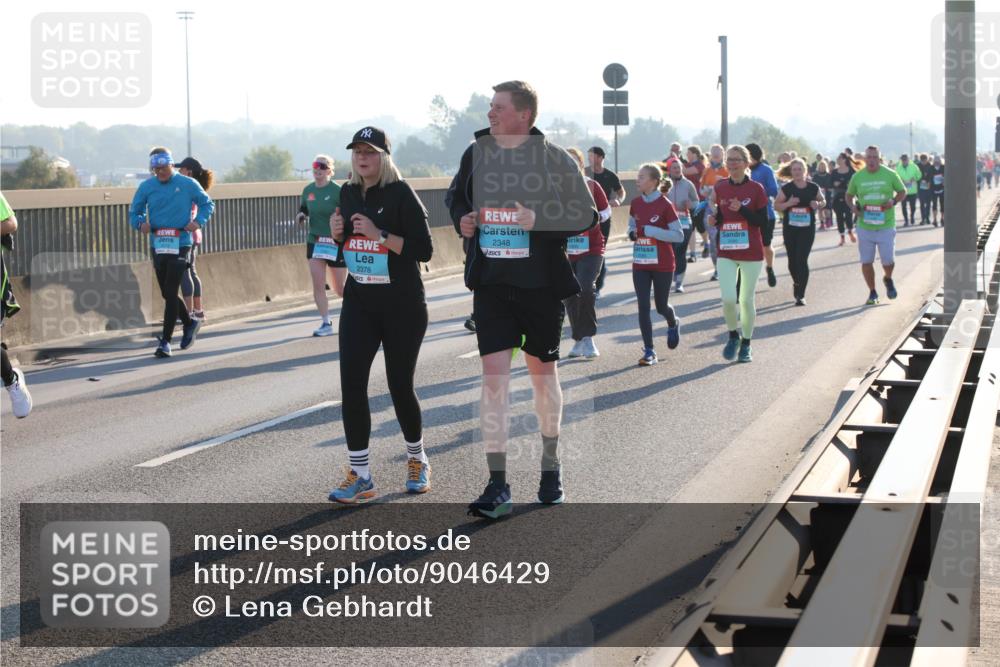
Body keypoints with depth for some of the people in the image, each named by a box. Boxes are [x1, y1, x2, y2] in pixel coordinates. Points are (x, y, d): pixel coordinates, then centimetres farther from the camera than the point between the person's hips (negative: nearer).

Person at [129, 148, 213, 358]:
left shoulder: (188, 184, -1)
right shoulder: (146, 187, 5)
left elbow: (208, 204, 10)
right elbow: (134, 213, 11)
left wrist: (198, 222, -9)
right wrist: (140, 223, -12)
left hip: (180, 244, -4)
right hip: (157, 246, 4)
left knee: (170, 293, -11)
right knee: (167, 294, 12)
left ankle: (166, 341, -7)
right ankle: (189, 323, 38)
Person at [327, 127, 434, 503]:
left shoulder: (401, 194, -12)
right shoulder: (348, 193, 7)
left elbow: (424, 250, -17)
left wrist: (379, 234, -25)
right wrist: (336, 233, -3)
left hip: (402, 306, -5)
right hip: (358, 303, 5)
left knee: (399, 386, 5)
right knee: (351, 385, -6)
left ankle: (417, 460, 30)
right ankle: (360, 476, 0)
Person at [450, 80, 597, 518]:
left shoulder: (555, 159, -6)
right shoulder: (475, 154, 5)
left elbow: (586, 215, -5)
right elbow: (458, 201, 20)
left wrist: (537, 219, -19)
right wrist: (462, 220, -3)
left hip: (542, 282, -2)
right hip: (491, 281, 2)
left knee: (542, 371, 12)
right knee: (494, 374, -9)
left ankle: (550, 466, 33)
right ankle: (497, 486, -9)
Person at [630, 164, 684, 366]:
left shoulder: (664, 205, -13)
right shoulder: (636, 203, 3)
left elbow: (679, 236, -13)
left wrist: (650, 231, -22)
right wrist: (632, 233, -4)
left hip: (662, 264, -4)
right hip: (640, 264, 4)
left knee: (661, 306, 9)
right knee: (643, 307, -4)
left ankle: (673, 324, 45)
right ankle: (649, 351, 0)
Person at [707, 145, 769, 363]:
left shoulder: (756, 189, -6)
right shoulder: (720, 188, 4)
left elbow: (763, 222, -8)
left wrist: (742, 210, -21)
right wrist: (713, 219, -9)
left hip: (751, 253, -2)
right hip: (726, 253, 2)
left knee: (746, 300, 6)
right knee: (728, 299, -11)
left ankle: (746, 344, 22)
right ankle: (733, 336, 15)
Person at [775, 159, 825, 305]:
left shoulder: (813, 188, 0)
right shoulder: (786, 188, -2)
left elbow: (823, 201, 14)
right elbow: (776, 206, 0)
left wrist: (818, 204, -9)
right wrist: (788, 203, -18)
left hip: (807, 228, -1)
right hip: (790, 228, 1)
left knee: (802, 260, -10)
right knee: (792, 259, 11)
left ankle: (800, 295, -6)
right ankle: (797, 283, 42)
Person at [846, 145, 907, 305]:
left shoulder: (890, 175, -2)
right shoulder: (857, 177, 2)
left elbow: (903, 191, 8)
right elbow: (849, 195, 15)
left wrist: (893, 202, -12)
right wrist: (853, 207, -5)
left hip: (886, 226, -1)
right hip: (865, 227, 1)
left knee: (888, 261, -3)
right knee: (866, 262, 3)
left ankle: (888, 280, 32)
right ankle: (872, 293, 19)